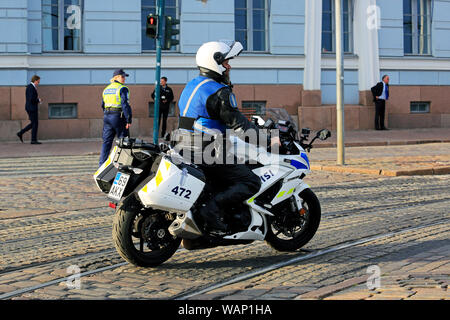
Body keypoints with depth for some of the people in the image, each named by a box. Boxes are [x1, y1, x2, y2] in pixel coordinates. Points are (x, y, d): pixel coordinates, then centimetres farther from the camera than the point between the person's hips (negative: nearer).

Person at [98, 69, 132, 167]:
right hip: (118, 116, -7)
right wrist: (128, 120, -15)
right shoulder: (122, 89, -8)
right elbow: (125, 105, -16)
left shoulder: (106, 89, 16)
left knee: (106, 141, 8)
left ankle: (102, 164, 3)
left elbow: (103, 105, 20)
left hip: (107, 117, 7)